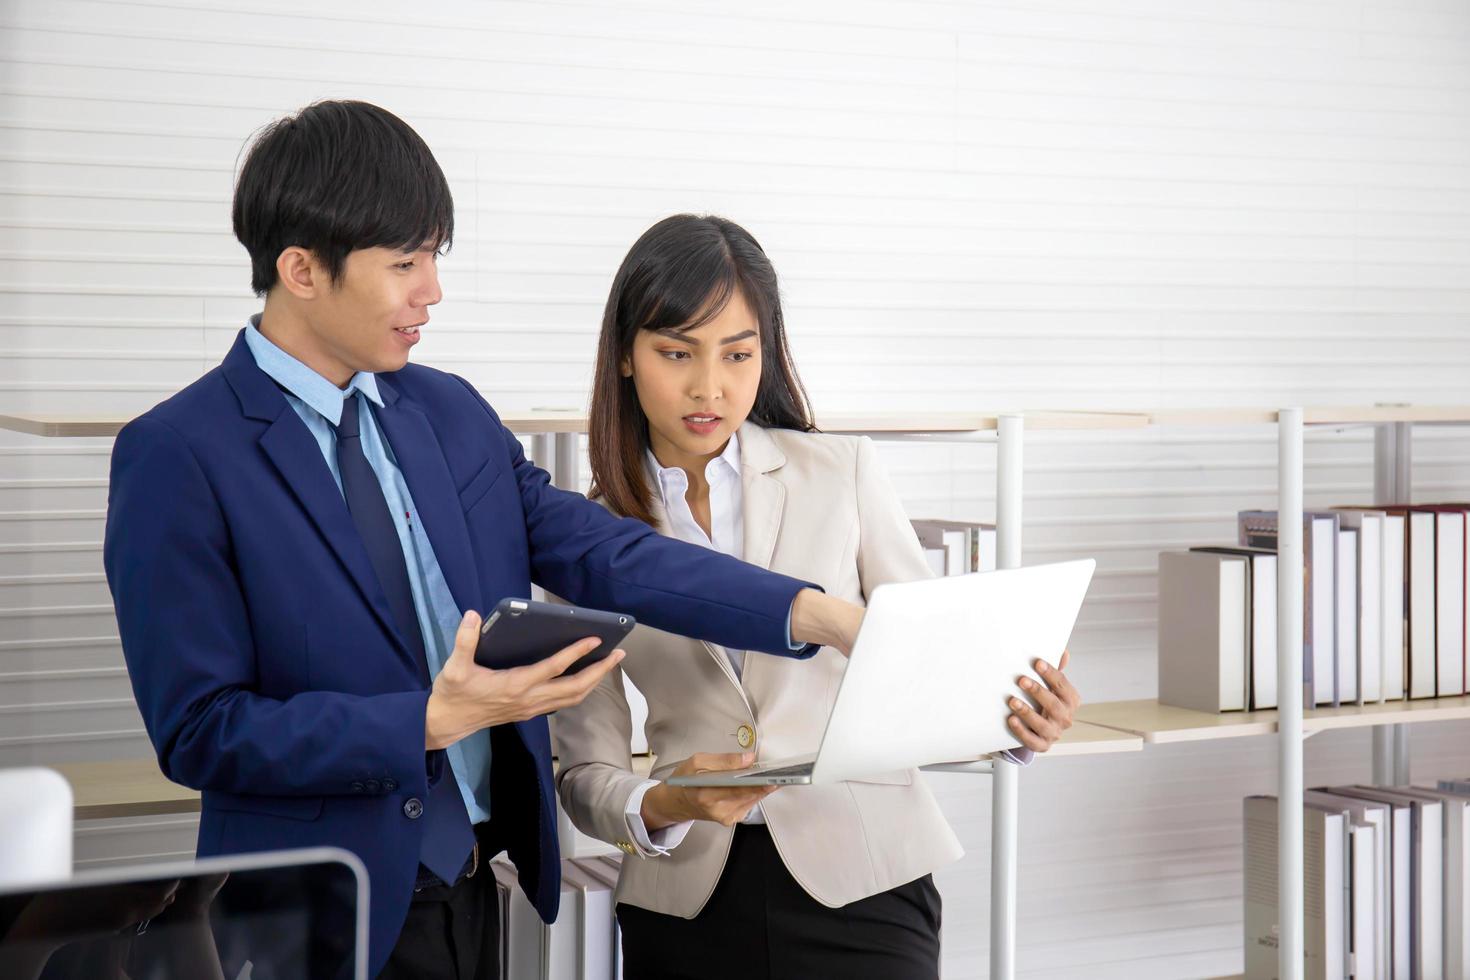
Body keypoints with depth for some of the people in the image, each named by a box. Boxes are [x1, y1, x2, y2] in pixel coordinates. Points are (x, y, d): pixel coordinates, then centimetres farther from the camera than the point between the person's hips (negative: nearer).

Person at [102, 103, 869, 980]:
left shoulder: (451, 411, 7)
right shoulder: (178, 458, -12)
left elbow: (598, 551, -1)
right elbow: (200, 731, -15)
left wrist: (820, 614, -13)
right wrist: (434, 721, -22)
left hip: (470, 893, 6)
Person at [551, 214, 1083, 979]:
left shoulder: (843, 475, 1)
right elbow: (585, 770, 2)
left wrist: (1017, 718, -18)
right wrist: (658, 808, -19)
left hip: (859, 880, -1)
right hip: (688, 903, 1)